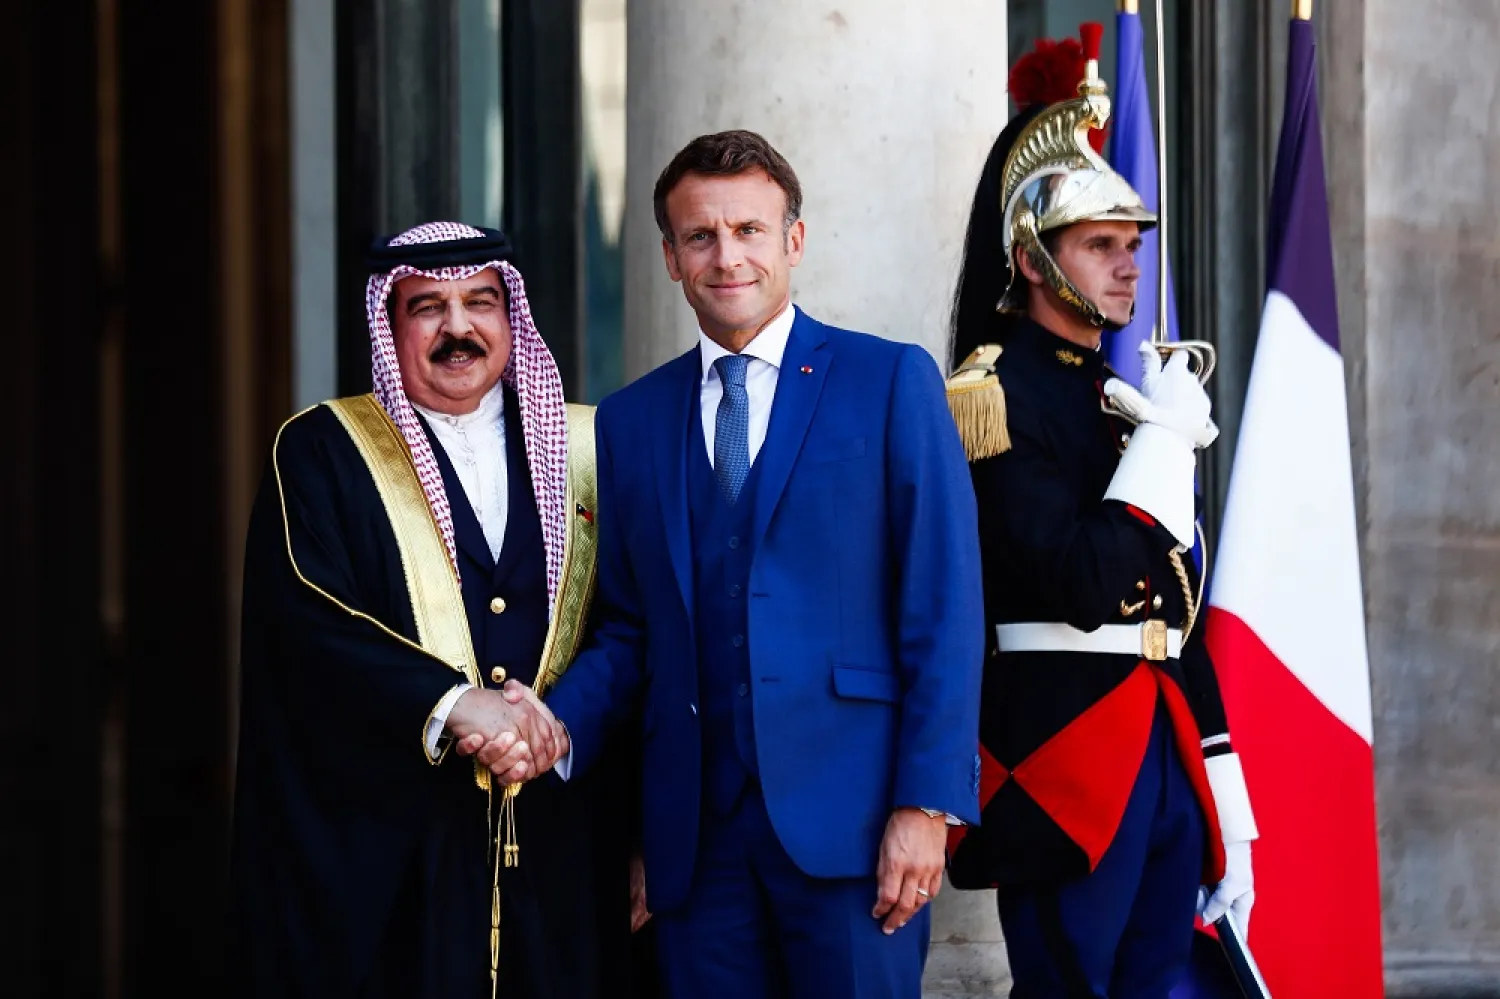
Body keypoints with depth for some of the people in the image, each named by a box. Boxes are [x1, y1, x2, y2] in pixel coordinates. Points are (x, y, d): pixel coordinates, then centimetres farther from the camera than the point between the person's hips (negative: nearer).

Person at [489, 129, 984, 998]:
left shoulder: (892, 382, 3)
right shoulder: (631, 421, 15)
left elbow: (943, 610, -2)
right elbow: (627, 631, 15)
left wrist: (926, 805, -10)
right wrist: (557, 731, -6)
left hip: (846, 819, -3)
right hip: (697, 829, 3)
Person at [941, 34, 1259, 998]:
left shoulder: (1137, 391, 18)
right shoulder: (996, 394, -8)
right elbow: (1084, 585, -19)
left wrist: (1230, 817, 17)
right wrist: (1163, 438, -12)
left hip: (1167, 748, 8)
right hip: (1066, 747, -8)